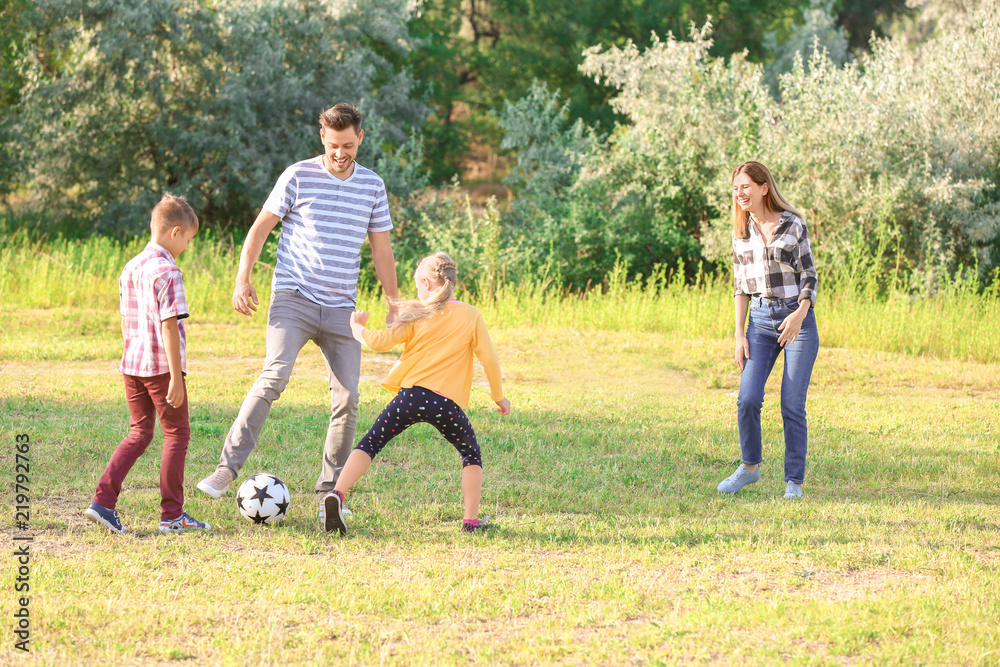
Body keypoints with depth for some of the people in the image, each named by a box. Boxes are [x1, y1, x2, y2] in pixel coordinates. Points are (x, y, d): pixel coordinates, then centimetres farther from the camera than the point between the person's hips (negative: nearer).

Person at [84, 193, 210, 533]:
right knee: (176, 434, 5)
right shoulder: (168, 273, -15)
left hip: (132, 365, 8)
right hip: (162, 365, -7)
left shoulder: (130, 269, 10)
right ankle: (172, 514, 8)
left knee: (139, 433, 14)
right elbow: (169, 327, -19)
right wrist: (176, 377, -18)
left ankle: (103, 502, 3)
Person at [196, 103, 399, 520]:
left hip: (341, 309, 4)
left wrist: (393, 307, 14)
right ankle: (228, 468, -22)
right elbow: (260, 228, 4)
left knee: (347, 398, -2)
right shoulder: (299, 176, -1)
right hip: (294, 298, -4)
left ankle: (330, 490, 10)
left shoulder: (373, 186, 9)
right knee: (275, 375, -24)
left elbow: (381, 250, 15)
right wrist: (243, 280, -6)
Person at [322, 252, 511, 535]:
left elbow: (381, 342, 4)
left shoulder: (415, 313, 10)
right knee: (471, 456, 21)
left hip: (412, 394, 0)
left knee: (369, 444, 8)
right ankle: (472, 520, 10)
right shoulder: (471, 316, 11)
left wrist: (357, 327, 24)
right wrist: (499, 397, 21)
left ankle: (337, 494, -12)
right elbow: (490, 360, 9)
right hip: (447, 402, 0)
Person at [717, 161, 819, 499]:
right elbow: (741, 287, 12)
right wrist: (739, 334, 5)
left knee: (792, 405, -4)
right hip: (760, 319, 3)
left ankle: (794, 481, 5)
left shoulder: (793, 226, -4)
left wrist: (799, 315, -21)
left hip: (797, 318, -3)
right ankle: (750, 467, 11)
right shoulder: (741, 233, 9)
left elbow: (809, 277, -4)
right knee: (748, 398, -10)